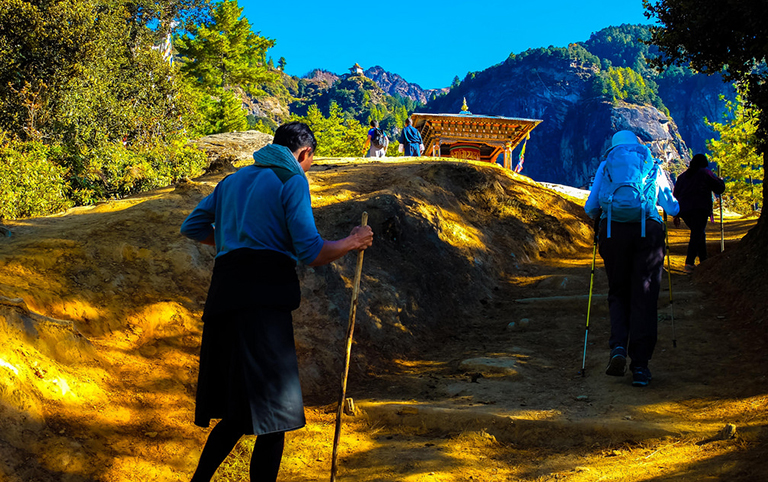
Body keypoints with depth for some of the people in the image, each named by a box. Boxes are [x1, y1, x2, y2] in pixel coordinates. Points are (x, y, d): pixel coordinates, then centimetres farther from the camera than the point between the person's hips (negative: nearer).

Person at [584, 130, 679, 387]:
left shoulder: (605, 166, 15)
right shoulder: (654, 167, 17)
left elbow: (590, 208, 10)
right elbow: (673, 208, 17)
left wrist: (599, 216, 32)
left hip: (613, 232, 0)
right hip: (648, 232, 0)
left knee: (618, 292, 16)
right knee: (644, 298, 3)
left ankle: (618, 346, -6)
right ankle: (640, 365, 0)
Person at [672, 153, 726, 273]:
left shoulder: (683, 176, 21)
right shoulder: (706, 173, 5)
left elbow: (676, 195, 17)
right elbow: (720, 189, 5)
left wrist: (676, 215, 18)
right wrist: (721, 181, 29)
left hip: (684, 210, 6)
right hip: (700, 209, -6)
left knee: (698, 234, 19)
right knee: (697, 235, -10)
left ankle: (703, 261, 18)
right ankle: (689, 263, -25)